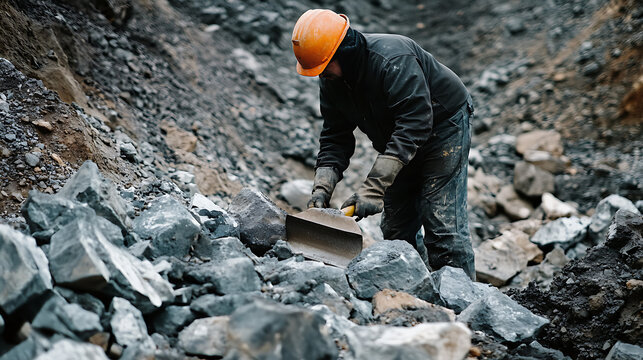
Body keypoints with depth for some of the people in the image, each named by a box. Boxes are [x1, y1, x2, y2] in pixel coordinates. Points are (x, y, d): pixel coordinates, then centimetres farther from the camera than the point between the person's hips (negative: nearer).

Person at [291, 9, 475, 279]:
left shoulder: (393, 61, -34)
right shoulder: (331, 79, -9)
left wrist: (373, 188, -45)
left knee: (441, 222, -14)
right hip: (399, 140, 8)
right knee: (395, 227, 7)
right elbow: (334, 138, -7)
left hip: (444, 125, -8)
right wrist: (322, 189, -23)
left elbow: (414, 125, -40)